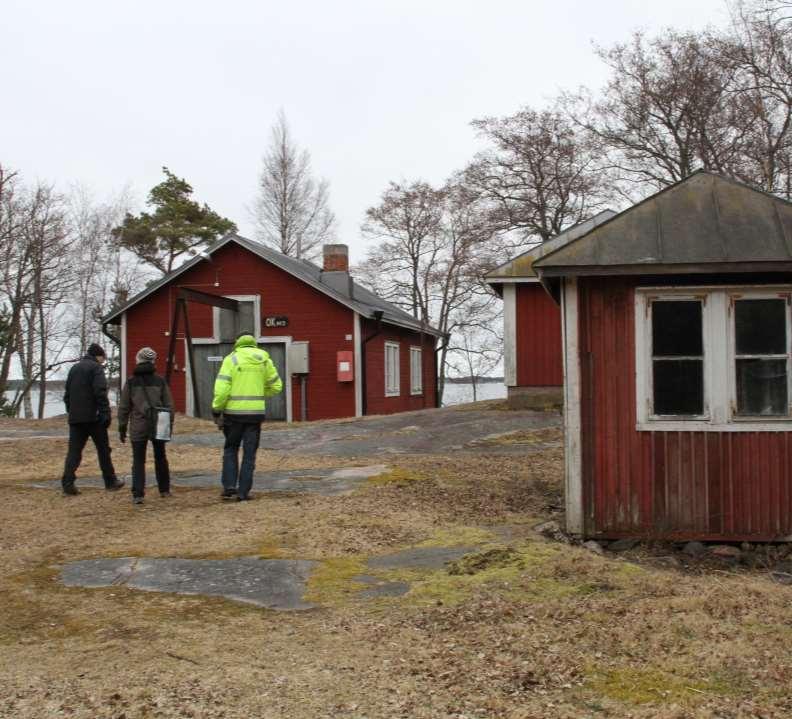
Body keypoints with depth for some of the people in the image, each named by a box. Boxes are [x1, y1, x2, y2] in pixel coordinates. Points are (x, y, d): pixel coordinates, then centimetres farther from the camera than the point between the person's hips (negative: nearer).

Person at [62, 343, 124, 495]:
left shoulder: (74, 368, 18)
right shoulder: (96, 367, -5)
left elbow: (67, 394, 20)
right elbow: (101, 393, -16)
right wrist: (105, 414, -16)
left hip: (75, 418, 6)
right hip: (93, 417, -6)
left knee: (74, 450, 2)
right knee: (103, 449, 6)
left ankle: (68, 482, -11)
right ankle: (110, 481, 14)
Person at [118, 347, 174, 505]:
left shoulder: (130, 382, -3)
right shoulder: (160, 381, 0)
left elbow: (124, 408, 0)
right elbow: (169, 406, 2)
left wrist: (122, 428, 7)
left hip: (138, 428, -2)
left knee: (138, 461, 2)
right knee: (160, 458, 17)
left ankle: (138, 494, -7)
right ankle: (164, 490, 26)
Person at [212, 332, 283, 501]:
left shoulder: (231, 359, -4)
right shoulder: (264, 359, 6)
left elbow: (221, 388, -12)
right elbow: (276, 386, 10)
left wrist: (216, 411, -6)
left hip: (234, 412, -2)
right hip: (256, 412, 2)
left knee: (230, 449, 16)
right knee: (249, 453, 8)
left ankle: (229, 486, 8)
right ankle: (243, 492, 7)